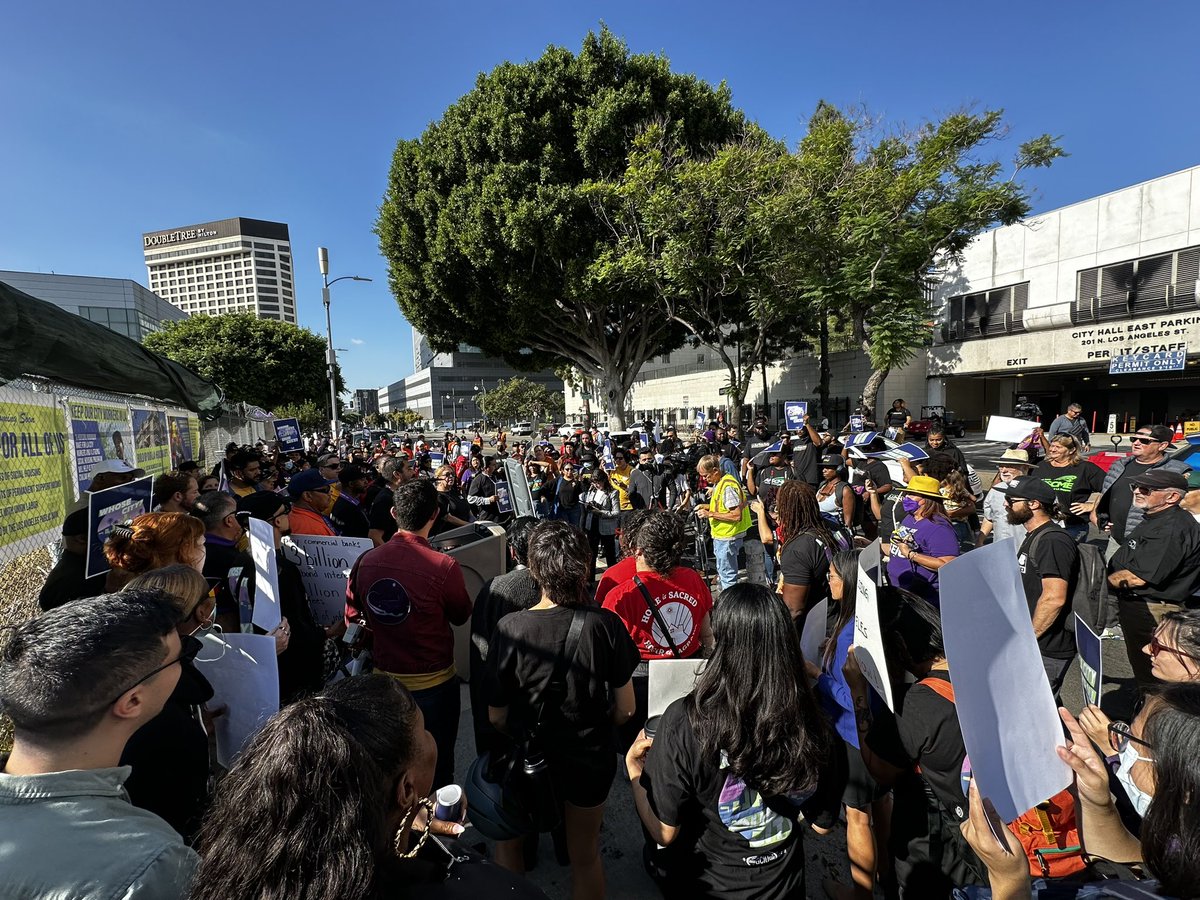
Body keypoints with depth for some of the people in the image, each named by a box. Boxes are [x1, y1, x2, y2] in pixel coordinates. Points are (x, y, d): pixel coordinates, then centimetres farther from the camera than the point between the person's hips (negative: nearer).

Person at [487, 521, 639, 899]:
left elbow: (496, 716, -14)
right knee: (585, 856, 27)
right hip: (589, 757, 1)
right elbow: (625, 710, -13)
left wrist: (523, 737, 8)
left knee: (508, 841, 31)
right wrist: (595, 728, 8)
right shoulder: (605, 625, -23)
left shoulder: (510, 628, -26)